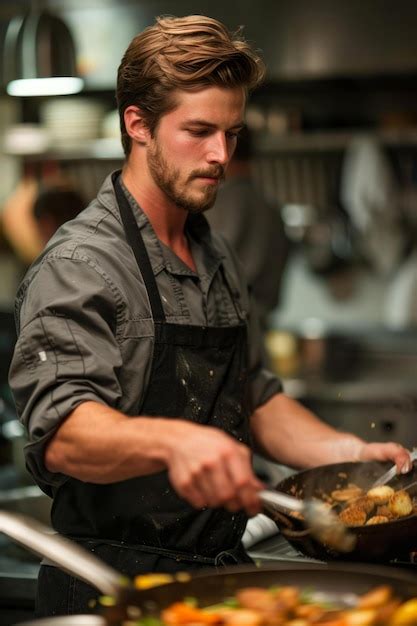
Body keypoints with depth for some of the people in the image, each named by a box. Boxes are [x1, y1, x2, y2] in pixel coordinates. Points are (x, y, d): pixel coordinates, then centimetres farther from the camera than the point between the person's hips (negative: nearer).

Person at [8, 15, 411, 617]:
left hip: (222, 574, 7)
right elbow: (63, 435, -23)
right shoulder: (79, 264, -10)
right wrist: (173, 440, -41)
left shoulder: (219, 261, 16)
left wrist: (350, 452, 7)